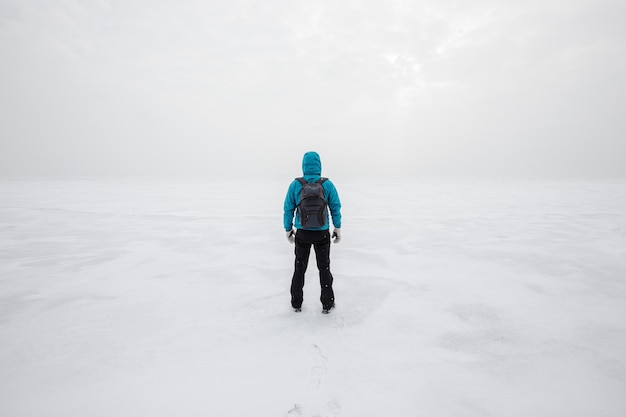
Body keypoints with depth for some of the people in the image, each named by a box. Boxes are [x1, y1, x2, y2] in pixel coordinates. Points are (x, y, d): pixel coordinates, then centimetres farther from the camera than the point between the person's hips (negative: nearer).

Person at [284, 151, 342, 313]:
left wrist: (288, 229, 8)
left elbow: (288, 208, -4)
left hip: (302, 233, 1)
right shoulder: (327, 184, -9)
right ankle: (327, 303, 24)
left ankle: (296, 303, 28)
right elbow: (335, 207, -4)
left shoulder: (295, 185, -9)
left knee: (299, 267, 18)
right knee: (324, 267, 16)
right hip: (322, 233, 0)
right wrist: (338, 228, 7)